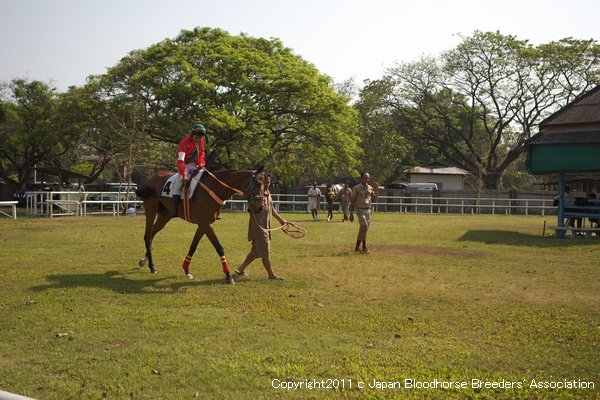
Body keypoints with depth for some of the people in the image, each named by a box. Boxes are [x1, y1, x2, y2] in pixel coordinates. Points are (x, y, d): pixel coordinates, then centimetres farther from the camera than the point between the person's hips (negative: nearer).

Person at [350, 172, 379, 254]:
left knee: (362, 229, 9)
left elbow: (374, 199, 8)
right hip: (360, 210, -6)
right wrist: (351, 214, -7)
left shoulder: (370, 188, 10)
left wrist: (376, 189, 0)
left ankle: (357, 247, 20)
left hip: (368, 210, 6)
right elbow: (352, 201, -4)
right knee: (364, 227, -19)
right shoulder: (356, 188, -5)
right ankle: (364, 247, -11)